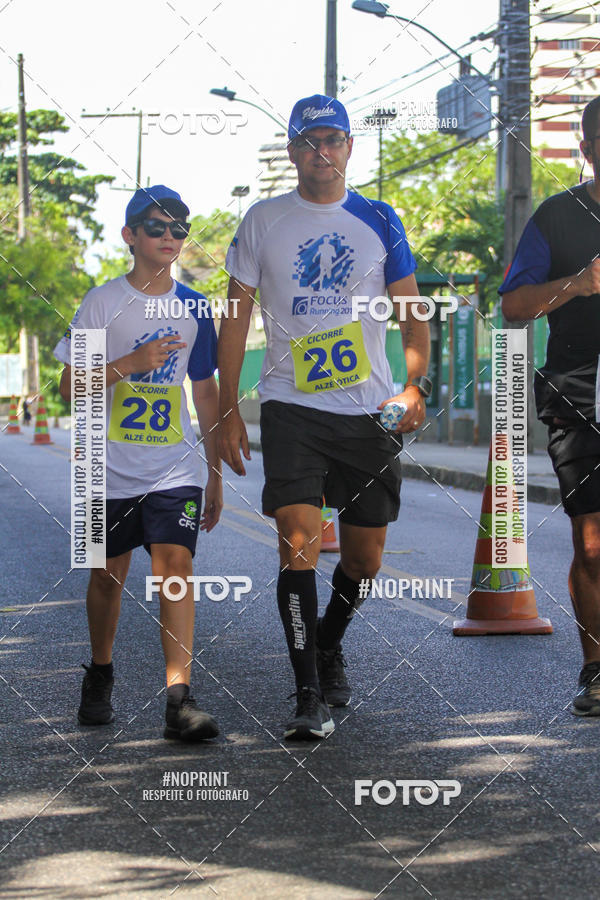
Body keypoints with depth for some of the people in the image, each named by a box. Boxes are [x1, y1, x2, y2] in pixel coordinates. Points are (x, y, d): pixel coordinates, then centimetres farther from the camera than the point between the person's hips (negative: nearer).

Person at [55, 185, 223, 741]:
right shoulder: (103, 302, -2)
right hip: (111, 467, -1)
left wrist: (216, 474, 15)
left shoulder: (193, 308, 7)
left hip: (175, 469, 1)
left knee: (174, 563, -14)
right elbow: (69, 386, -4)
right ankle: (99, 676, 33)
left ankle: (179, 700, -20)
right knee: (108, 574, 10)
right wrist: (131, 363, -19)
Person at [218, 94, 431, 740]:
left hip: (370, 412, 2)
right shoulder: (263, 221, 4)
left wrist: (415, 384, -7)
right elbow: (236, 318, 6)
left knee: (364, 556, 8)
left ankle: (329, 646, 37)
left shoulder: (378, 221, 7)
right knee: (299, 542, -16)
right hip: (291, 408, -2)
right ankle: (309, 695, -12)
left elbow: (411, 311, 9)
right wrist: (228, 411, 0)